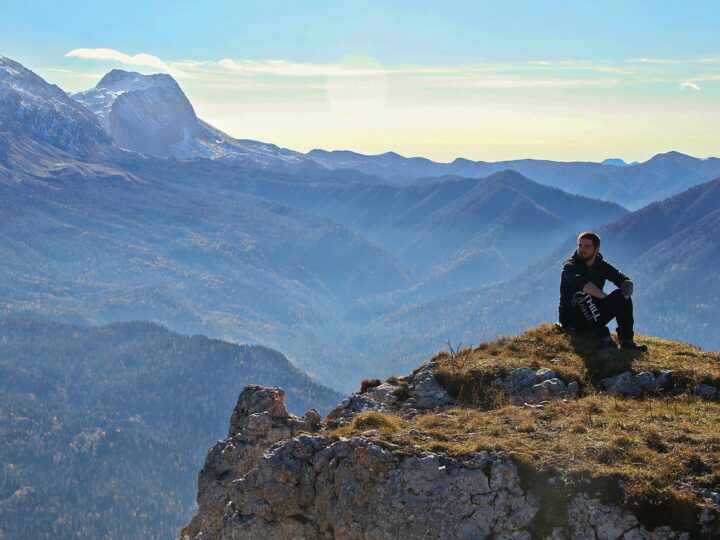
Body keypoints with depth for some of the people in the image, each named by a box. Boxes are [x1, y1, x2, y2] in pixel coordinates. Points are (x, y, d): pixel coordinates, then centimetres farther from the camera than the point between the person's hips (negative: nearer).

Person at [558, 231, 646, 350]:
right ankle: (603, 336, -37)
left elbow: (626, 281, -6)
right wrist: (607, 298, -40)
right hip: (572, 320, -5)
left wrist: (624, 296, -29)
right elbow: (581, 283, -32)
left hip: (593, 318, 5)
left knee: (622, 296, -12)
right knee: (581, 295, -34)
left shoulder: (602, 266, 5)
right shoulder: (570, 266, -10)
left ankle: (626, 340, -16)